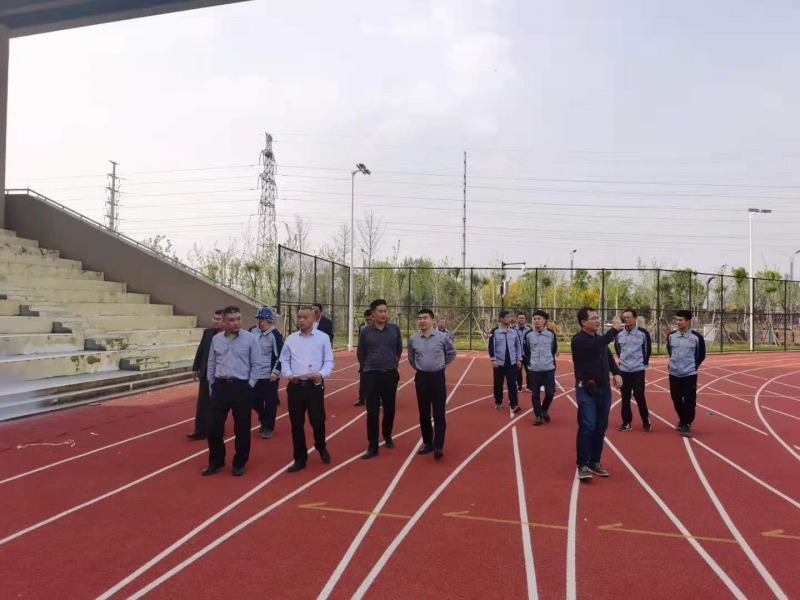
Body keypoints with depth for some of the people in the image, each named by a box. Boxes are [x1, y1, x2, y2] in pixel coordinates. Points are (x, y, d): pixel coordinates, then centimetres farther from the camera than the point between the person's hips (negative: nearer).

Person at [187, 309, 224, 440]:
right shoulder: (207, 332, 4)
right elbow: (200, 351, 9)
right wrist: (195, 368, 9)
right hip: (206, 374, 5)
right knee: (203, 404, 5)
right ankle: (201, 430, 10)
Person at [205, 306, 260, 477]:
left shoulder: (250, 338, -5)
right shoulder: (216, 339, 4)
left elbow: (255, 364, -2)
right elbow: (211, 364, 10)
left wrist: (250, 385, -6)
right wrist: (212, 385, 7)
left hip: (242, 387, -2)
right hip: (220, 386, 3)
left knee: (242, 428, 6)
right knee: (215, 426, 7)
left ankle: (239, 463, 22)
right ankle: (216, 461, 26)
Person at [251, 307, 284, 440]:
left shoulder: (275, 335, -12)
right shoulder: (255, 333, 9)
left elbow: (280, 355, -14)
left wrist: (276, 372, -17)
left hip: (269, 376, -7)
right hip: (256, 375, 7)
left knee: (270, 403, -1)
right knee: (255, 401, 12)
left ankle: (268, 427, 13)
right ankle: (264, 421, 34)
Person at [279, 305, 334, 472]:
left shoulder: (323, 337, -1)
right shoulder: (291, 339, 6)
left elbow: (329, 361, -2)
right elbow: (284, 361, 10)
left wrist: (321, 374, -19)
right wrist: (288, 374, -8)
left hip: (315, 385, -2)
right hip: (295, 385, 3)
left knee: (317, 421, 5)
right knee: (296, 424, 8)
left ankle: (321, 448, 36)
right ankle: (300, 459, 22)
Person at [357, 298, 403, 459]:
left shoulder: (394, 329, -2)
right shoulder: (366, 331, -5)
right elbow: (360, 353, 8)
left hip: (390, 375, 1)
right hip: (372, 376, -1)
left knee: (389, 409, 12)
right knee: (372, 412, 0)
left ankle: (387, 436, 36)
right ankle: (372, 447, 7)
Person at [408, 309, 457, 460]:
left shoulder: (443, 337, -7)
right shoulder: (413, 339, -1)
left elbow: (452, 353, 10)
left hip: (438, 377, -2)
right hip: (421, 378, 2)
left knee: (439, 413, -5)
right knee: (424, 413, 9)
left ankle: (438, 446, -6)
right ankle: (427, 443, 21)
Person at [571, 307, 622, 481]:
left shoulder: (599, 338, 13)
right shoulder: (578, 340, -11)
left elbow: (609, 357, 20)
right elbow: (596, 346, -29)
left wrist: (616, 373, 1)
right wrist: (614, 329, -26)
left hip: (604, 388, 7)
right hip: (586, 389, -7)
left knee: (600, 427, 11)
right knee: (587, 427, -11)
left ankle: (595, 462, 22)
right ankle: (583, 465, -5)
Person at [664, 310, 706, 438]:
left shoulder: (696, 337, -10)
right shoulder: (671, 335, 1)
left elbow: (701, 355, 2)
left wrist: (693, 366, 4)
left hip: (689, 375, -4)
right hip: (674, 374, 4)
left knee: (690, 401, -3)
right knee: (676, 399, 13)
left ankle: (687, 425, 9)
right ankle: (682, 421, 33)